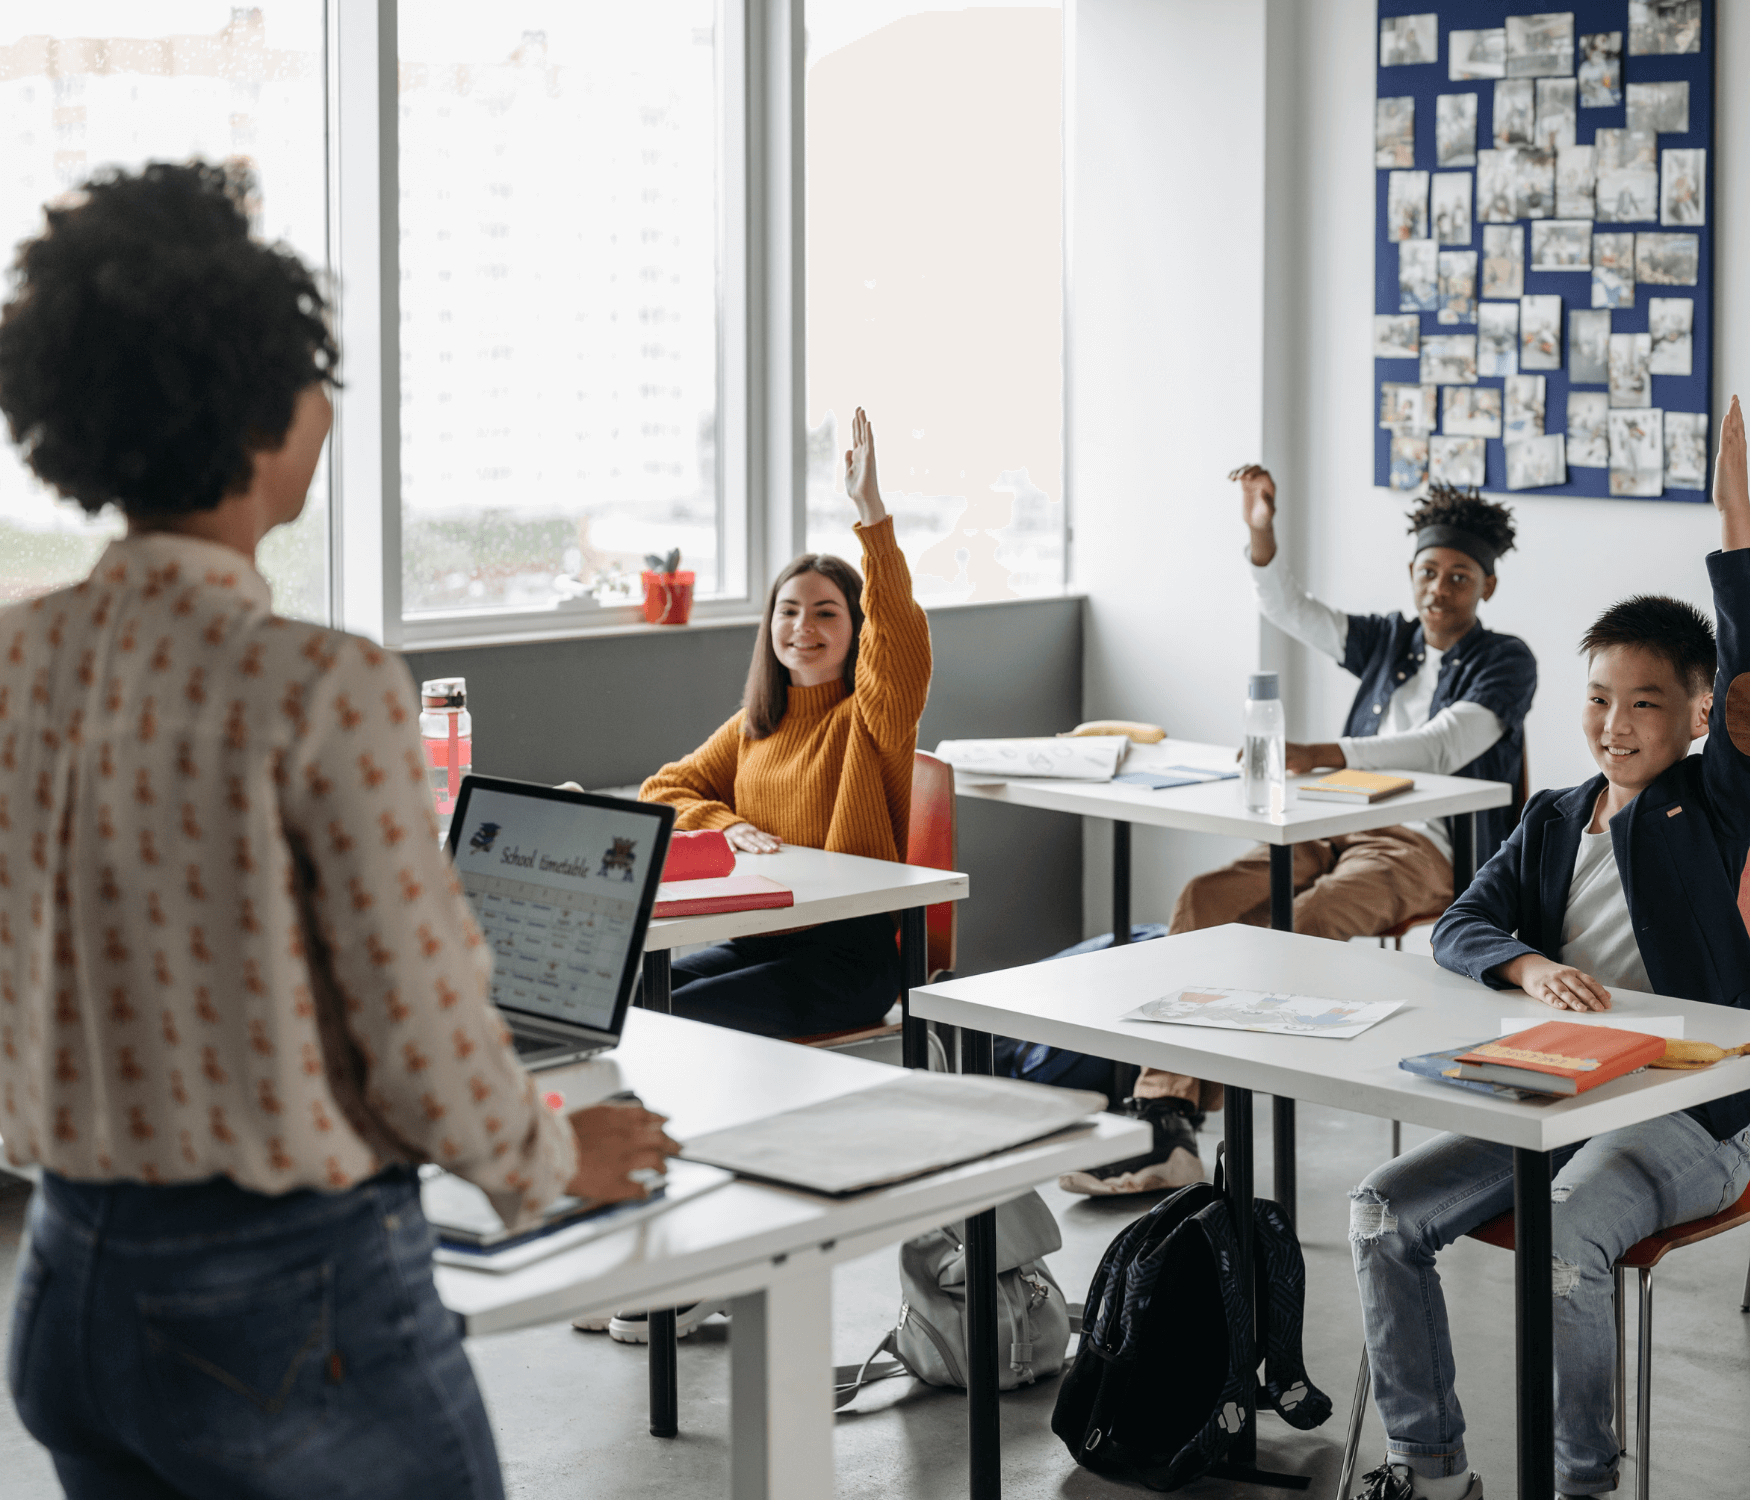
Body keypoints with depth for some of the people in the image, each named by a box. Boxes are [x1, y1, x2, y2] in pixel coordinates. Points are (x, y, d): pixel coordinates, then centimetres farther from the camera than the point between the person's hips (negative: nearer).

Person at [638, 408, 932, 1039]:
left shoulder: (872, 716, -1)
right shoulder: (752, 727, 19)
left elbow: (900, 638, -21)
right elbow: (664, 790, 21)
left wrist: (871, 511, -29)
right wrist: (726, 824, -1)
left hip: (848, 949, -6)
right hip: (754, 936, 6)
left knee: (685, 1014, -26)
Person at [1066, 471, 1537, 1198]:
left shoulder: (1505, 661, 1)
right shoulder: (1388, 642, 22)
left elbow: (1447, 745, -16)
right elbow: (1289, 610, 17)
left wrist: (1324, 754, -30)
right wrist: (1262, 533, -3)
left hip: (1428, 846, -6)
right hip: (1343, 829, 6)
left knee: (1295, 928, -34)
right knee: (1203, 899, -23)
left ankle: (1179, 1117, -30)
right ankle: (1163, 1105, -33)